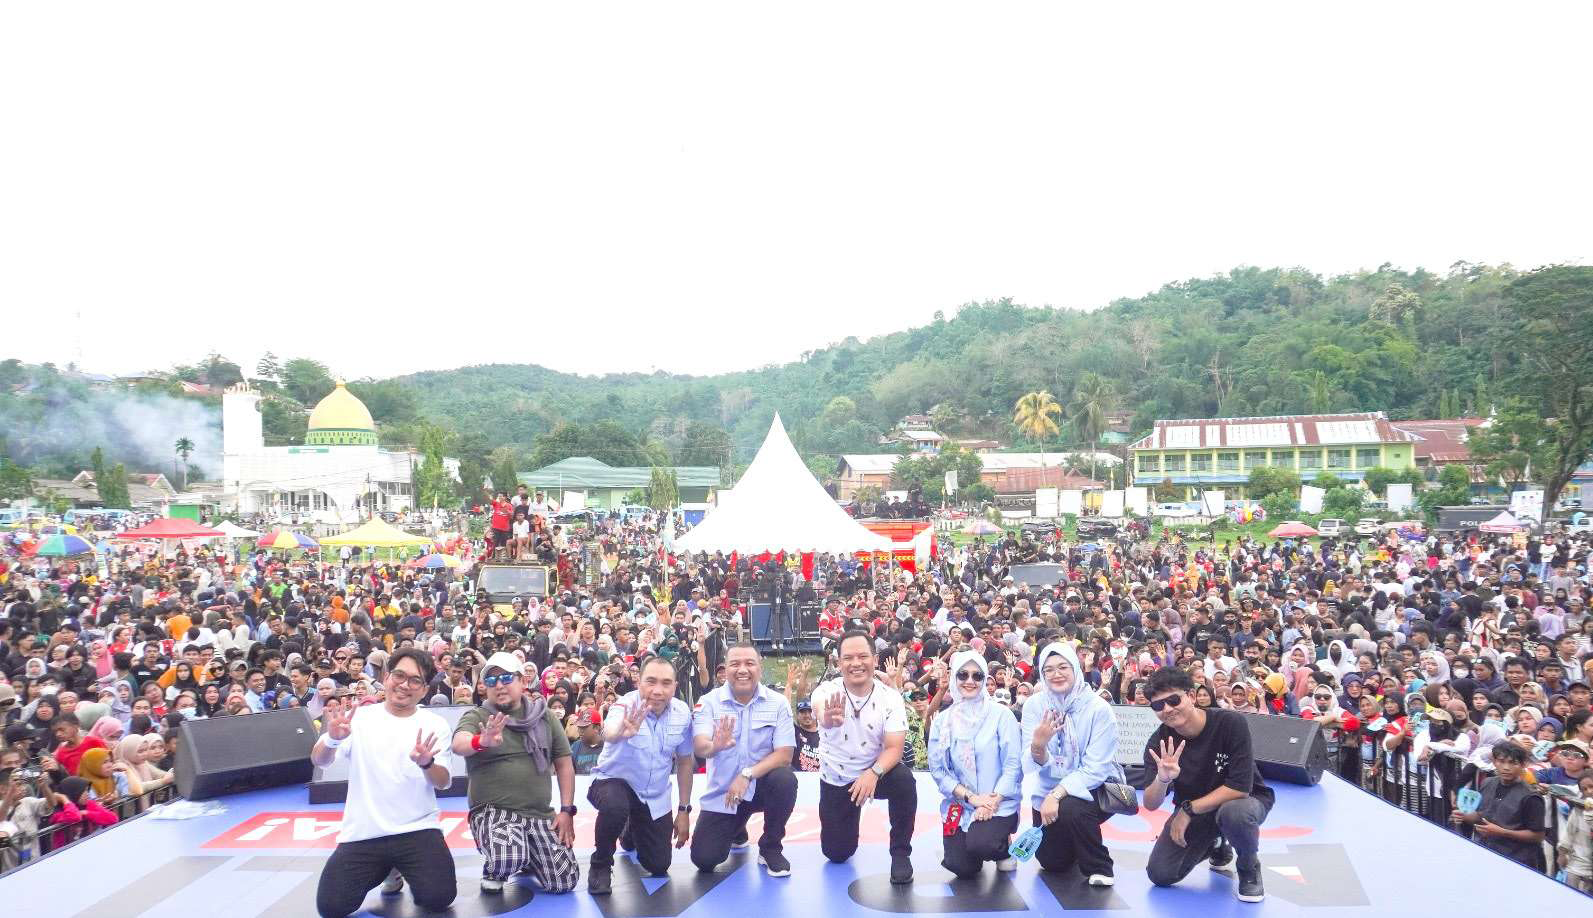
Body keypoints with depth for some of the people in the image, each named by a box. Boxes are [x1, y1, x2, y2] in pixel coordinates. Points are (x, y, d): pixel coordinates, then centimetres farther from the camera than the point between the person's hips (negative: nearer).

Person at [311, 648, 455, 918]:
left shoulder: (434, 724, 2)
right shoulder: (359, 717, 2)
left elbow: (444, 782, -5)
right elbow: (319, 761, -7)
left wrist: (426, 763, -28)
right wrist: (333, 740, -31)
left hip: (417, 830, -1)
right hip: (362, 833, 1)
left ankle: (403, 868, 14)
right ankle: (386, 869, 18)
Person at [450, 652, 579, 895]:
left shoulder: (544, 716, 8)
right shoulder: (475, 717, -2)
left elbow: (564, 763, 12)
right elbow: (458, 745, -24)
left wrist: (566, 810, 3)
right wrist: (482, 742, -48)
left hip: (541, 815, 4)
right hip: (493, 812, -3)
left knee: (564, 883, -4)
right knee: (509, 860, -34)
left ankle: (527, 859, 29)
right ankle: (494, 869, 6)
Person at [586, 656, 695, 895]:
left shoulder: (683, 713, -13)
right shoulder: (626, 706, -27)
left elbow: (685, 761, 2)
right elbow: (609, 733, -51)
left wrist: (684, 811, 4)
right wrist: (621, 732, -76)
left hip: (656, 797, 5)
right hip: (613, 781, -4)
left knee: (659, 866, 9)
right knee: (615, 806, -39)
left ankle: (633, 831, 44)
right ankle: (601, 864, -9)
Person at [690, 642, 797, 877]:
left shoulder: (778, 702, -9)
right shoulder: (709, 702, -8)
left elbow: (785, 754, -15)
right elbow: (699, 747, -22)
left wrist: (747, 775, -29)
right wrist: (714, 746, -47)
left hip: (761, 784, -1)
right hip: (721, 791, 1)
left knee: (785, 779, -33)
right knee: (704, 859, -10)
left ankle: (770, 849, -8)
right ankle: (736, 829, 28)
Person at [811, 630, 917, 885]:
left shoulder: (890, 697, -16)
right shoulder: (827, 691, -20)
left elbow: (894, 748, -21)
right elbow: (821, 711, -44)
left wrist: (873, 773, -42)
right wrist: (828, 718, -70)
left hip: (876, 771, -1)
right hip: (835, 779, 1)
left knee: (904, 780, -33)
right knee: (837, 853, 3)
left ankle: (900, 853, -13)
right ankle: (845, 829, 40)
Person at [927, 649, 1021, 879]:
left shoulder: (1001, 714, -4)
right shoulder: (942, 720, 4)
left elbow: (1013, 764, -7)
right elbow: (938, 769, 1)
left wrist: (992, 802, -17)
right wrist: (971, 797, -12)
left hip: (999, 803, -3)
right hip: (959, 804, 3)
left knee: (980, 845, -29)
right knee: (962, 868, -13)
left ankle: (1004, 847, 8)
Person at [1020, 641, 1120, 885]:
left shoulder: (1098, 708, -19)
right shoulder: (1034, 705, -10)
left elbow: (1094, 770, -21)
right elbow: (1035, 765, -13)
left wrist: (1057, 795, -30)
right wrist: (1038, 745, -35)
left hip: (1093, 788, -4)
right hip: (1049, 790, 4)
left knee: (1070, 809, -34)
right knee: (1052, 862, 7)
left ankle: (1099, 868, -8)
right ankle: (1073, 846, 43)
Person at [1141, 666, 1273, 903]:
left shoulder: (1230, 723, -27)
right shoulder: (1158, 743, -16)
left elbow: (1240, 787, -28)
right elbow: (1151, 804, -20)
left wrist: (1187, 810, -27)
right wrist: (1162, 779, -42)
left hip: (1241, 800, -4)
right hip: (1191, 810, 4)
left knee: (1234, 812, -39)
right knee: (1160, 874, -7)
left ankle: (1249, 867, -6)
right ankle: (1215, 846, 23)